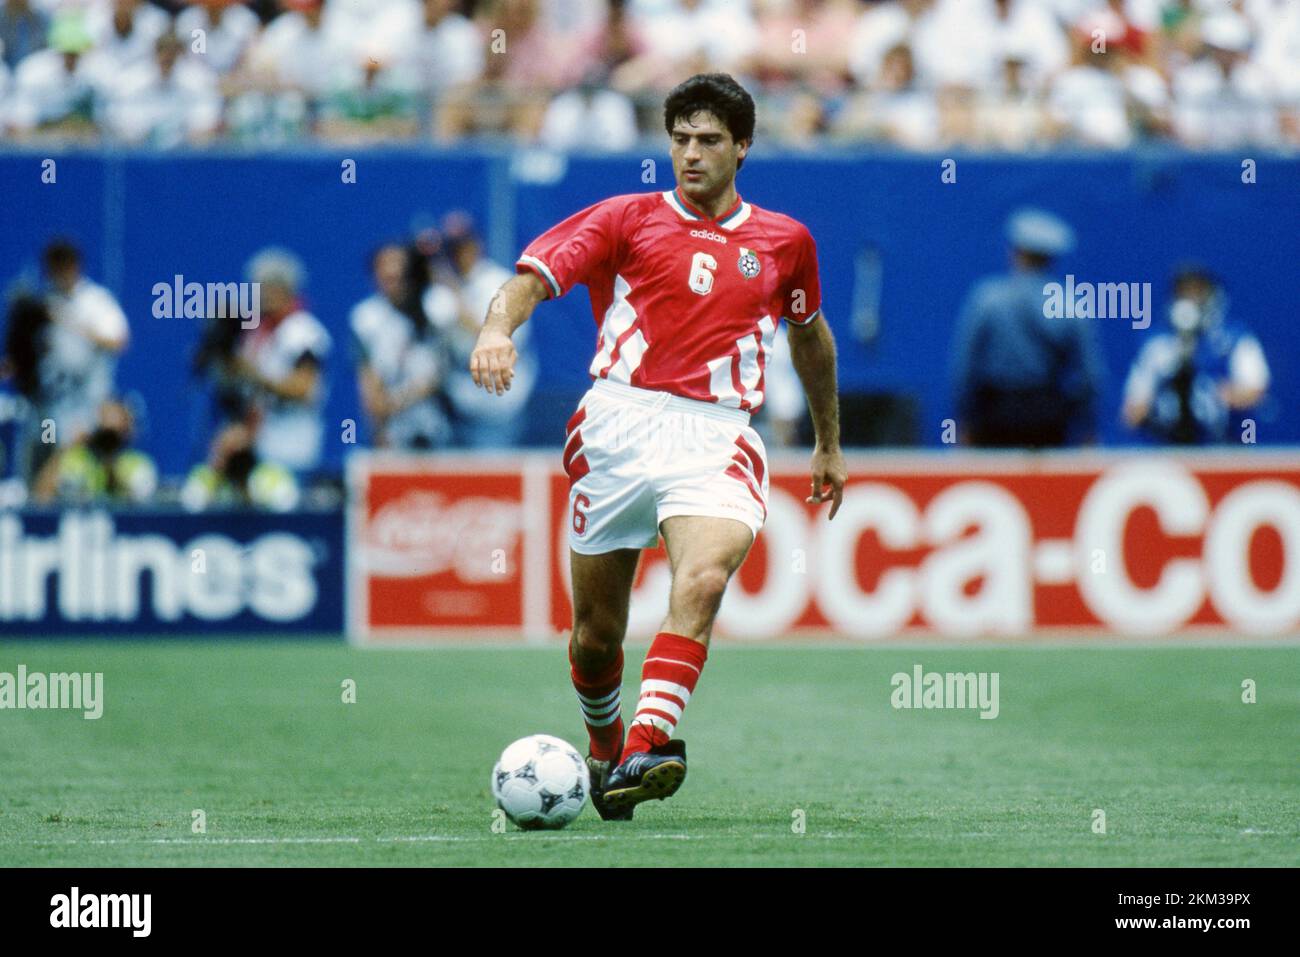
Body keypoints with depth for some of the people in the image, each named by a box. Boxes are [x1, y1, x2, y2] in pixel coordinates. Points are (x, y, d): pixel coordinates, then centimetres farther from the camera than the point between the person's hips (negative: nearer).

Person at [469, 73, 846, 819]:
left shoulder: (785, 241, 17)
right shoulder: (627, 219, 8)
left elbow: (811, 335, 34)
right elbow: (537, 273, -6)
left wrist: (830, 443, 39)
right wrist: (499, 327, -28)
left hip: (717, 434, 0)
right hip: (621, 421, 0)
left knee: (704, 578, -30)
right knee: (598, 627, 5)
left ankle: (649, 744, -42)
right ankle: (604, 750, 34)